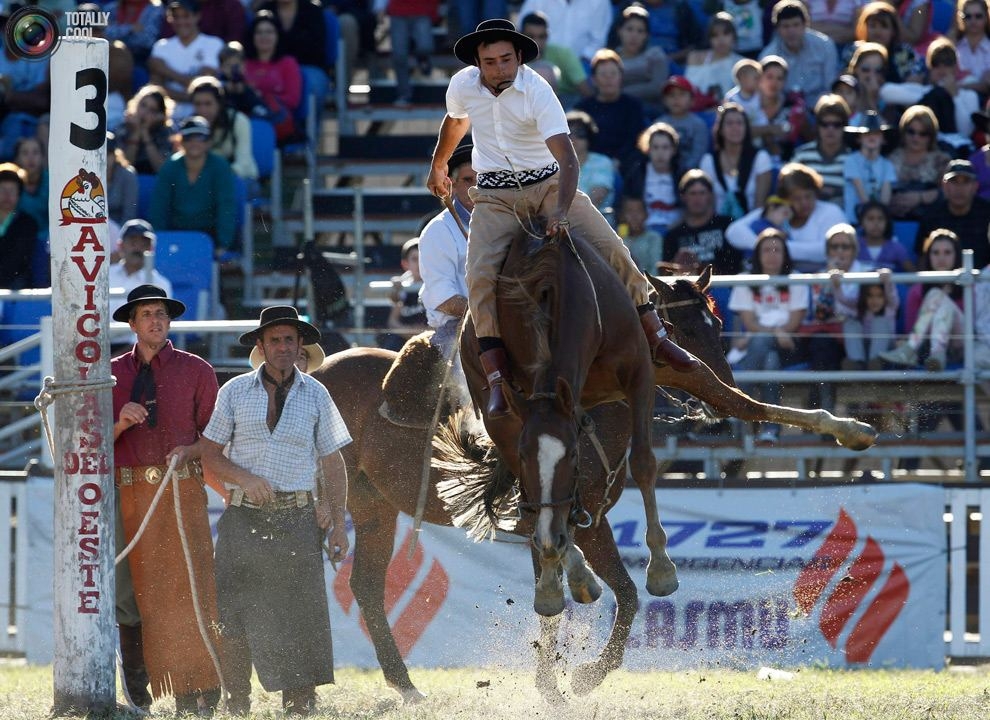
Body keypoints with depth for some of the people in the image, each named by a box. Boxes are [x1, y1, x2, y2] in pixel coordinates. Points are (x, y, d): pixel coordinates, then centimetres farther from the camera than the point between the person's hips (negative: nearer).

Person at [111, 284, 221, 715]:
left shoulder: (196, 371, 8)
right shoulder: (112, 374, 13)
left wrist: (188, 452, -12)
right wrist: (121, 424, -9)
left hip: (181, 490, -2)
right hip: (128, 495, 2)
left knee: (186, 591, -7)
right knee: (129, 595, -1)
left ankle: (196, 697, -6)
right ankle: (139, 698, 5)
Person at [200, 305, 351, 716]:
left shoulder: (315, 395, 9)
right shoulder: (235, 392, 7)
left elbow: (333, 463, 11)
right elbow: (210, 454, 6)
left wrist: (338, 522, 4)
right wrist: (244, 478, -12)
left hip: (297, 519, 0)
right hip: (244, 519, 0)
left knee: (300, 616, -4)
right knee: (234, 617, -2)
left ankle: (300, 705, -1)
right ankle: (237, 704, 5)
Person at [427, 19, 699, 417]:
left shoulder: (537, 92, -19)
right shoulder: (463, 85, -7)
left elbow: (567, 158, -27)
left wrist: (562, 211, -44)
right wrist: (438, 166, 37)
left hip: (550, 184, -1)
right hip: (495, 196, 1)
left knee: (612, 248, -15)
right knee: (480, 275, -23)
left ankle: (657, 338, 0)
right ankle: (497, 380, -26)